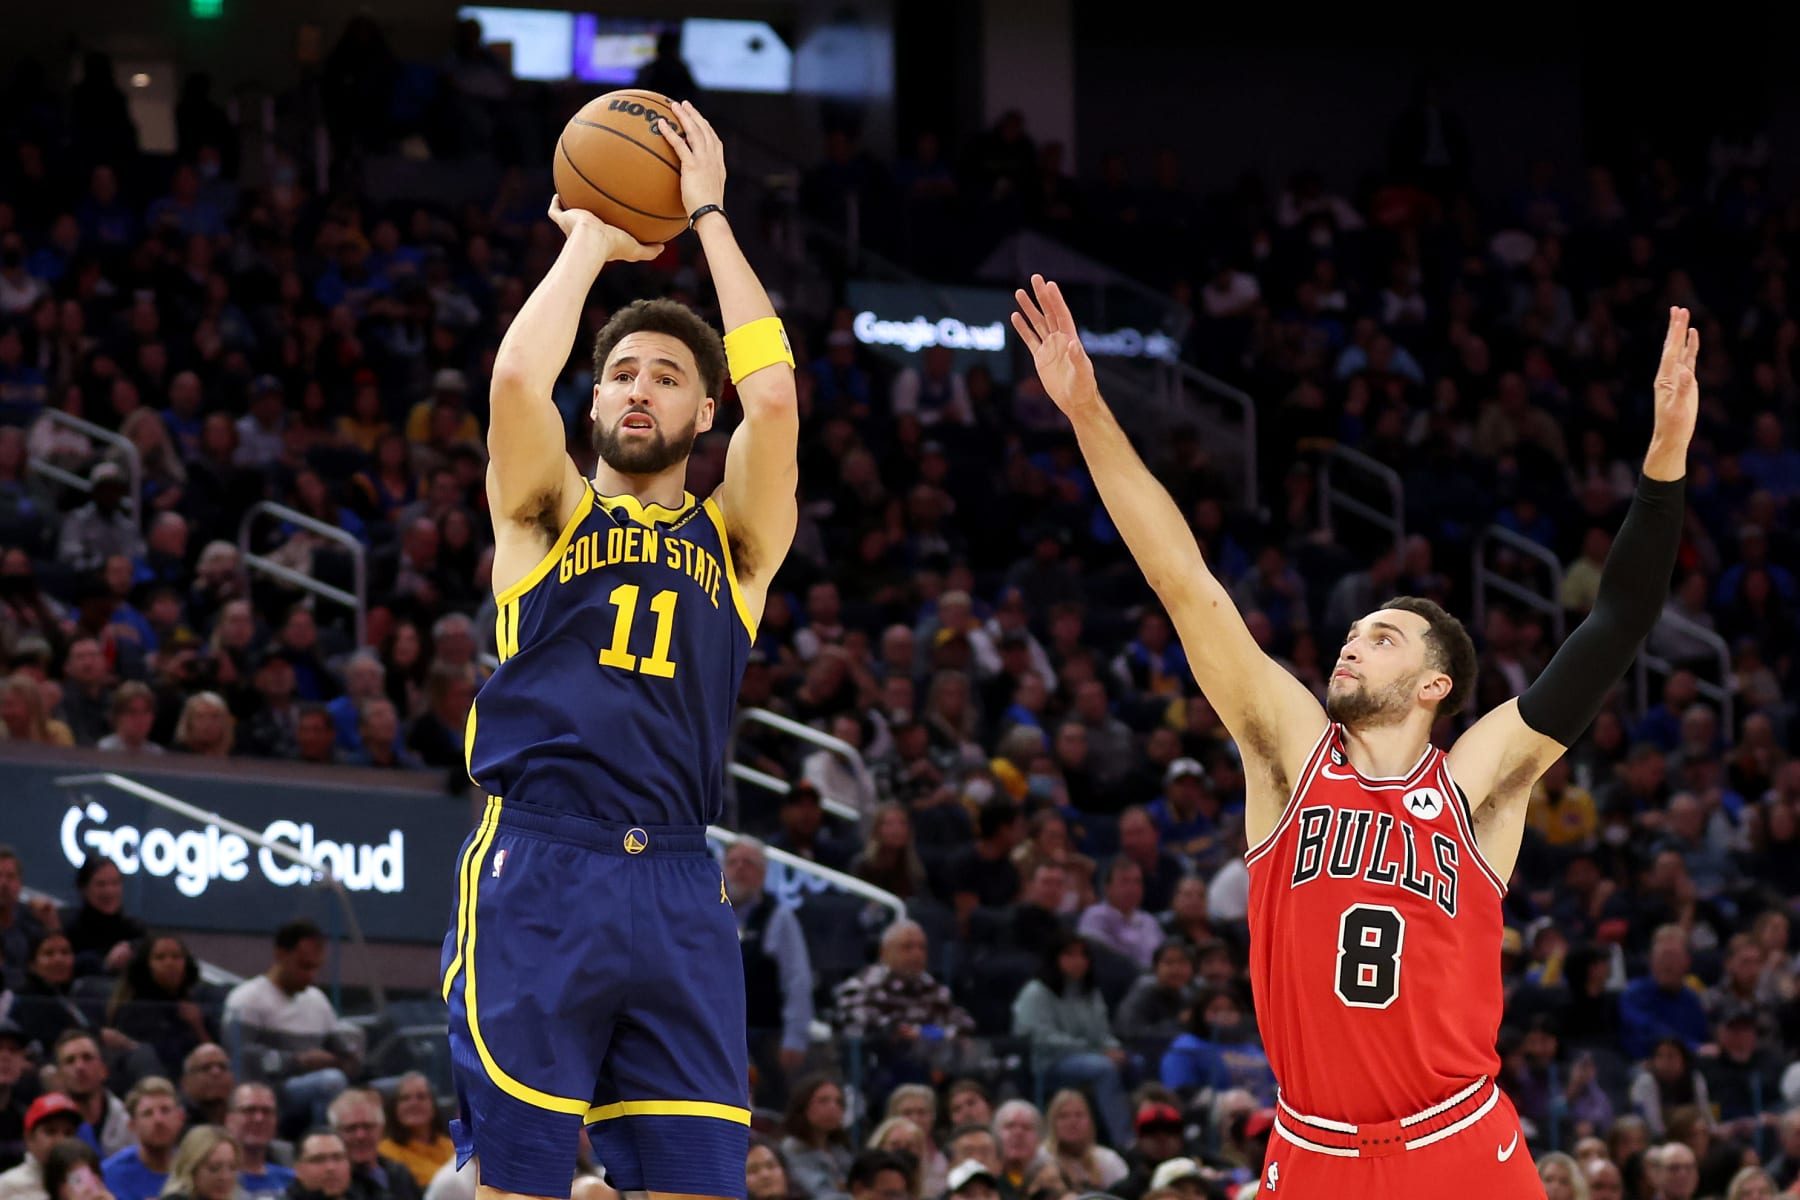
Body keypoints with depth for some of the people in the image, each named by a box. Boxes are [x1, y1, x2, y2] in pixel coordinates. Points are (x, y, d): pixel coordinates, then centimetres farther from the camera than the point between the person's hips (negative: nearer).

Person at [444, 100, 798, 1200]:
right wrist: (591, 241, 8)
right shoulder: (551, 518, 15)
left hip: (677, 890, 2)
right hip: (538, 869, -2)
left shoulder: (735, 539, 17)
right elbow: (518, 378, -4)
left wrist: (710, 218, 6)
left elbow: (774, 398, 1)